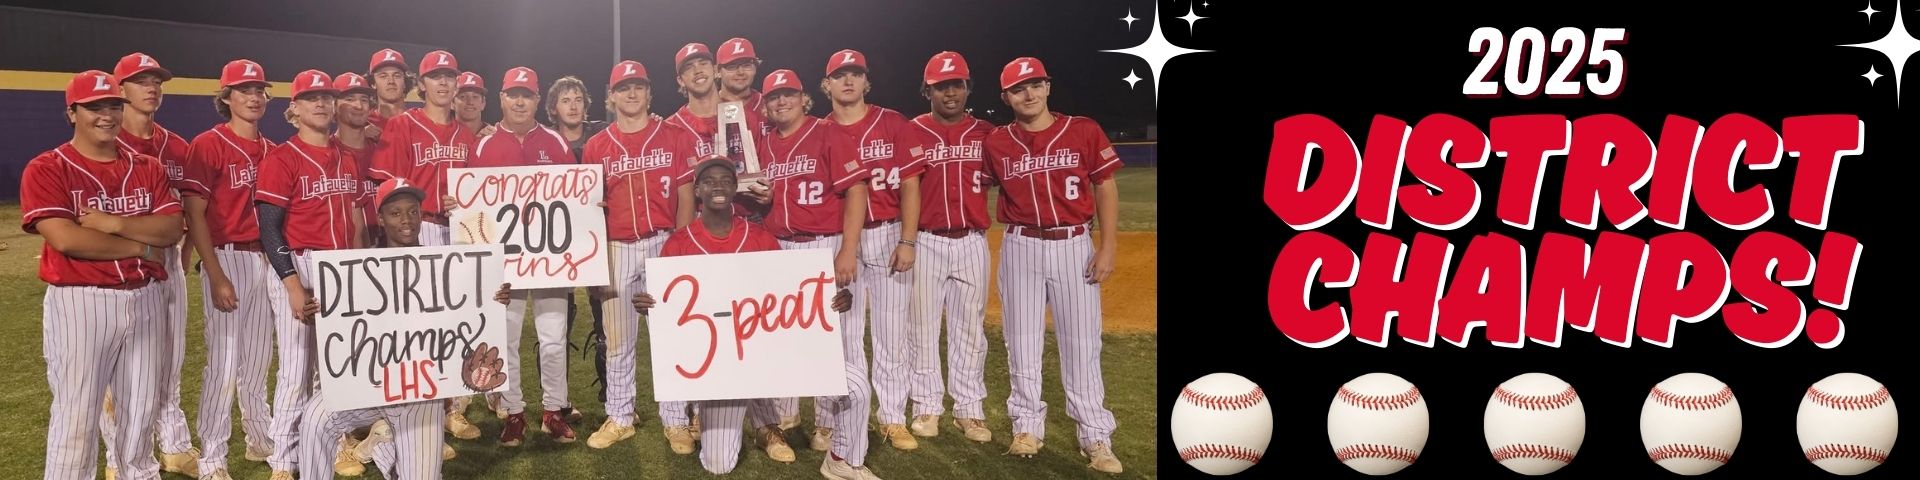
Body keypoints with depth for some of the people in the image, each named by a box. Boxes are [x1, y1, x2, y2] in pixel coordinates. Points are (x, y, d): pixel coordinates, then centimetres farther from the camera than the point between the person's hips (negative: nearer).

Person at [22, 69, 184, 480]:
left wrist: (116, 223, -15)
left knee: (143, 411, 12)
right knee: (76, 418, -4)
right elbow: (65, 238, -16)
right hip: (80, 303, -5)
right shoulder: (46, 169, -4)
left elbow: (172, 229, 0)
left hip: (146, 300, 5)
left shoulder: (147, 168, 12)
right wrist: (141, 246, -10)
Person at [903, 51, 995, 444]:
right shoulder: (912, 132, -1)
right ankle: (926, 407, 12)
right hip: (926, 242, -2)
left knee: (969, 328, 6)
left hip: (972, 242, 2)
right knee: (923, 327, 3)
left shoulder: (985, 133, 6)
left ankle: (969, 409, 13)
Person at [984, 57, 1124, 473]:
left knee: (1081, 343, 0)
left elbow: (1105, 188, -1)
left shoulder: (1084, 132, -3)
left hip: (1074, 246, -2)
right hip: (1021, 248, 2)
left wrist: (1108, 247, -6)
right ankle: (1028, 427, 19)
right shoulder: (996, 143, 1)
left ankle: (1095, 437, 3)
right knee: (1023, 342, 7)